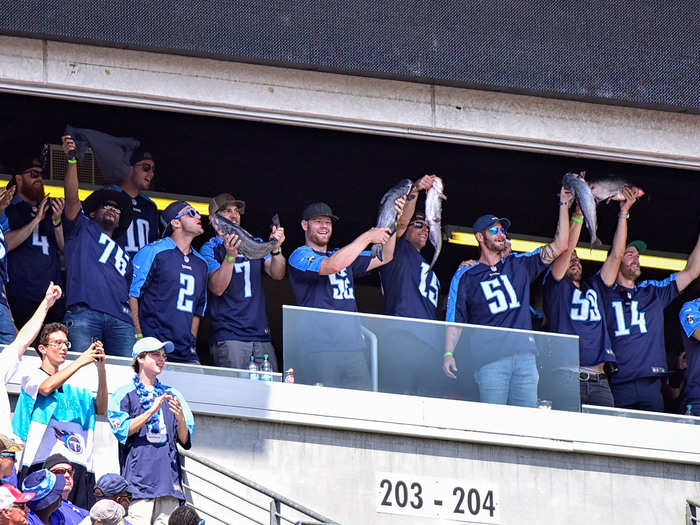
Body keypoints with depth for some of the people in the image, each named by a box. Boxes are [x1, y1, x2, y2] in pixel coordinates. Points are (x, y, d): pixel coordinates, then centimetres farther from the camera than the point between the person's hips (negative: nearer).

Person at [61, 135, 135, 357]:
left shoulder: (124, 256, 37)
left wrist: (138, 331, 14)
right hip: (83, 313, -4)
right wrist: (72, 160, -5)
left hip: (120, 319, 4)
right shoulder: (82, 230, 25)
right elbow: (72, 198, 9)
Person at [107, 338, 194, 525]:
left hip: (169, 480, 4)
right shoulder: (124, 395, 9)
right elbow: (121, 431, -5)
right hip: (139, 479, -4)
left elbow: (185, 441, 15)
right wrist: (151, 411, -13)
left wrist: (180, 419, -6)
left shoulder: (172, 395, 20)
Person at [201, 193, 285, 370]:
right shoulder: (209, 249, 4)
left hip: (261, 335, 4)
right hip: (228, 336, -4)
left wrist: (276, 249, -14)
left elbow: (277, 274, 5)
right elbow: (217, 288, -10)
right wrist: (230, 255, -23)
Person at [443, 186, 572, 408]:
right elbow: (454, 321, 6)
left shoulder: (519, 265, 20)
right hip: (490, 358, -3)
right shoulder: (465, 277, 11)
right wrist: (448, 353, -8)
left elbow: (559, 246, 17)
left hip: (525, 354, 3)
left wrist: (564, 205, 12)